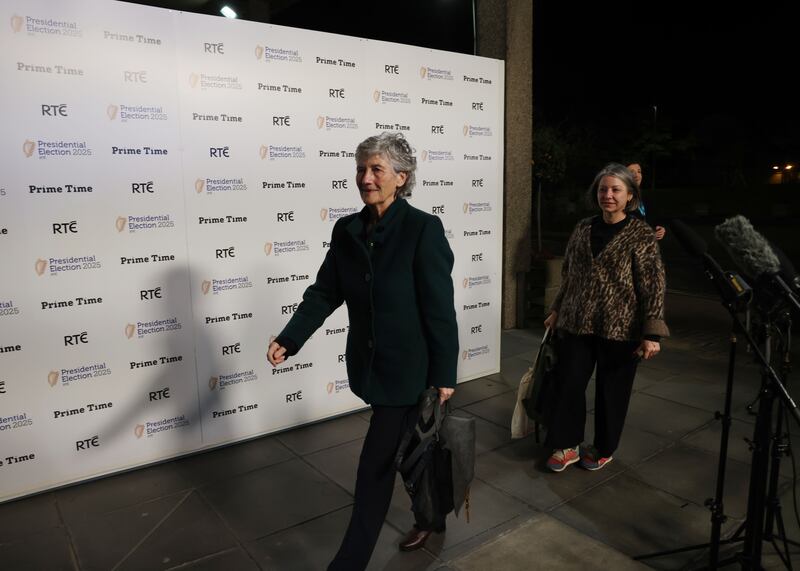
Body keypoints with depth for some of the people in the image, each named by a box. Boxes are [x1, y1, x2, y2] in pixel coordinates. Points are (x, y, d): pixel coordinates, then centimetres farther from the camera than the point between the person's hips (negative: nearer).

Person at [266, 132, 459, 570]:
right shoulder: (346, 230, 2)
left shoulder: (422, 228, -16)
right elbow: (324, 292, 1)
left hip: (408, 368, -6)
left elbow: (440, 308, -15)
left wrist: (444, 374, -12)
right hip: (371, 363, 6)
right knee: (407, 448, 24)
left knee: (376, 464, 0)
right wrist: (288, 339, -13)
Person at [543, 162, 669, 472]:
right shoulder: (583, 228, 7)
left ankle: (603, 448, 32)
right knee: (568, 384, 6)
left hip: (619, 329, -3)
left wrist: (652, 333, -17)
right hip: (576, 323, 4)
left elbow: (654, 286, -10)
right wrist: (556, 310, 16)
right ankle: (568, 444, 26)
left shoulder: (641, 234, -6)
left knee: (611, 389, 10)